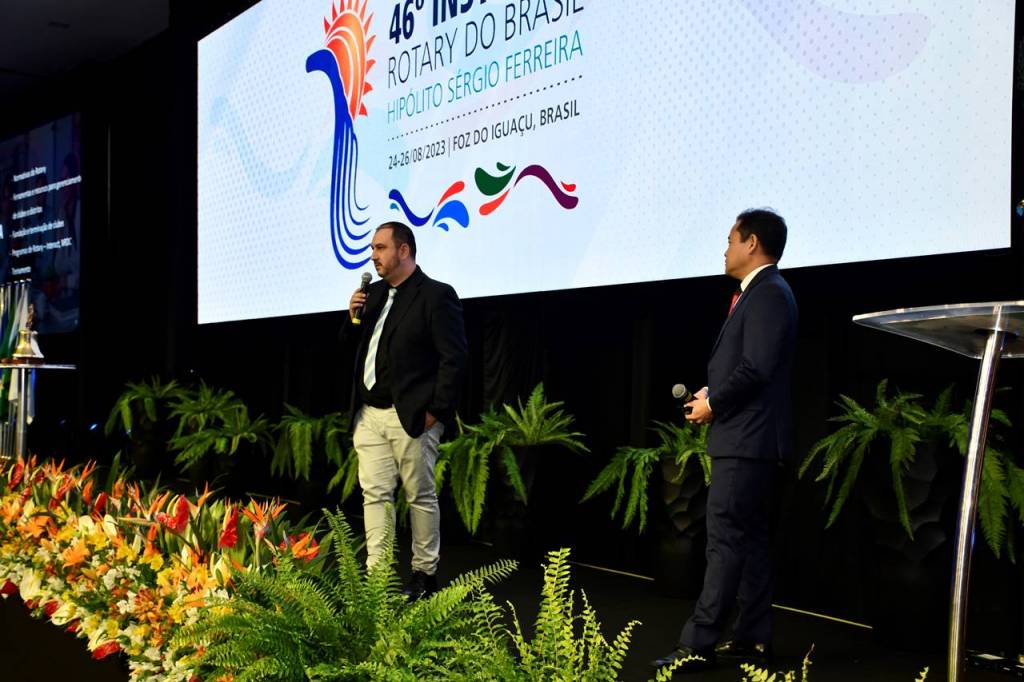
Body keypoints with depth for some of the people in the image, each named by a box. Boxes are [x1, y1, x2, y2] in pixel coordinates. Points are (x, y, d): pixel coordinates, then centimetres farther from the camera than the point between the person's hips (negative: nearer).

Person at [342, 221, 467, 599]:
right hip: (368, 415, 7)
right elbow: (356, 345, 20)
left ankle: (424, 572, 16)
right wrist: (354, 317, 1)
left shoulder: (437, 295, -8)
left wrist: (436, 411, -15)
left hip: (410, 416, -7)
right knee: (375, 494, 6)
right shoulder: (374, 293, 14)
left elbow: (453, 358, -13)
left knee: (420, 496, 5)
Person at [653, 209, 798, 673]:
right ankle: (752, 638, 19)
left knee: (726, 541, -10)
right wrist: (712, 392, 7)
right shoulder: (760, 293, 18)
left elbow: (757, 368, -22)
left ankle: (698, 645, -8)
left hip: (746, 441, -11)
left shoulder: (768, 294, -14)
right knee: (749, 540, 13)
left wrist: (713, 404, -11)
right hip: (745, 438, 11)